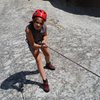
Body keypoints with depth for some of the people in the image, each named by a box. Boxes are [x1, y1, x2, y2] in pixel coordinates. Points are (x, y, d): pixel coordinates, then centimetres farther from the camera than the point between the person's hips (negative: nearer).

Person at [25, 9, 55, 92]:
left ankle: (48, 64, 58)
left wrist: (44, 41, -29)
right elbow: (33, 44, -34)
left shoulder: (44, 26, -31)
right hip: (33, 44, -4)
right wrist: (42, 46, -47)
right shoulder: (28, 29, -42)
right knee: (38, 60, -8)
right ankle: (45, 80, 2)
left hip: (41, 41, 4)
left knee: (47, 54, 22)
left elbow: (45, 35, -10)